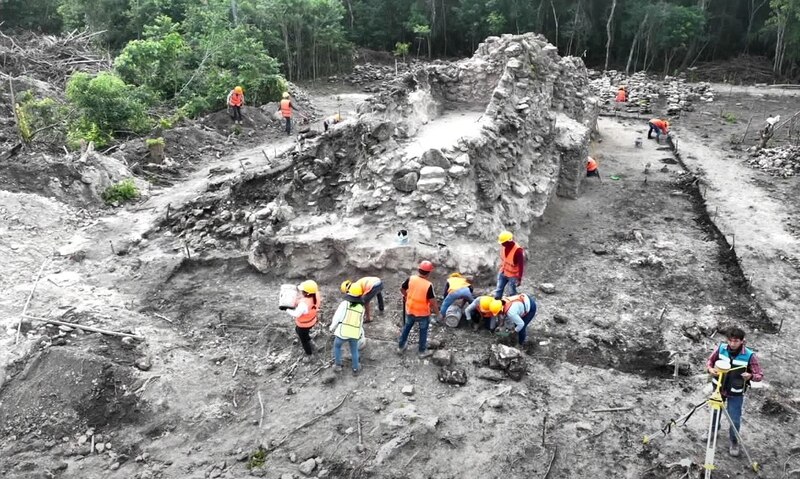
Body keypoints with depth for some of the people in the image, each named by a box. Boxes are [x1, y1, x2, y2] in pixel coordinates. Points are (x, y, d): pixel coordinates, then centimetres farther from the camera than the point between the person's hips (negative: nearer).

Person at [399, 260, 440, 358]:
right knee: (423, 331, 17)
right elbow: (433, 302, -21)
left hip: (410, 310, 4)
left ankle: (400, 347, 37)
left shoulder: (411, 279, -13)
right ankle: (422, 351, 30)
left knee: (406, 327, 25)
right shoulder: (429, 285, -25)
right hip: (423, 313, -4)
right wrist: (437, 312, -6)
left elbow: (402, 289, 3)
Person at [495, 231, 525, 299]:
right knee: (499, 290, 15)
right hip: (502, 272, 6)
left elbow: (521, 265, -23)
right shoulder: (503, 246, -11)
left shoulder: (518, 250, -30)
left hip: (512, 275, -6)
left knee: (512, 293, 7)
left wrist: (519, 279, -20)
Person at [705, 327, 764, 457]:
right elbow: (710, 361, 0)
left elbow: (759, 375, -15)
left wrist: (751, 376, -37)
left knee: (735, 420, 3)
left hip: (736, 393, -3)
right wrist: (710, 369, -22)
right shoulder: (720, 348, -16)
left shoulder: (749, 356, -23)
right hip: (719, 388, 3)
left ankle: (734, 441, 31)